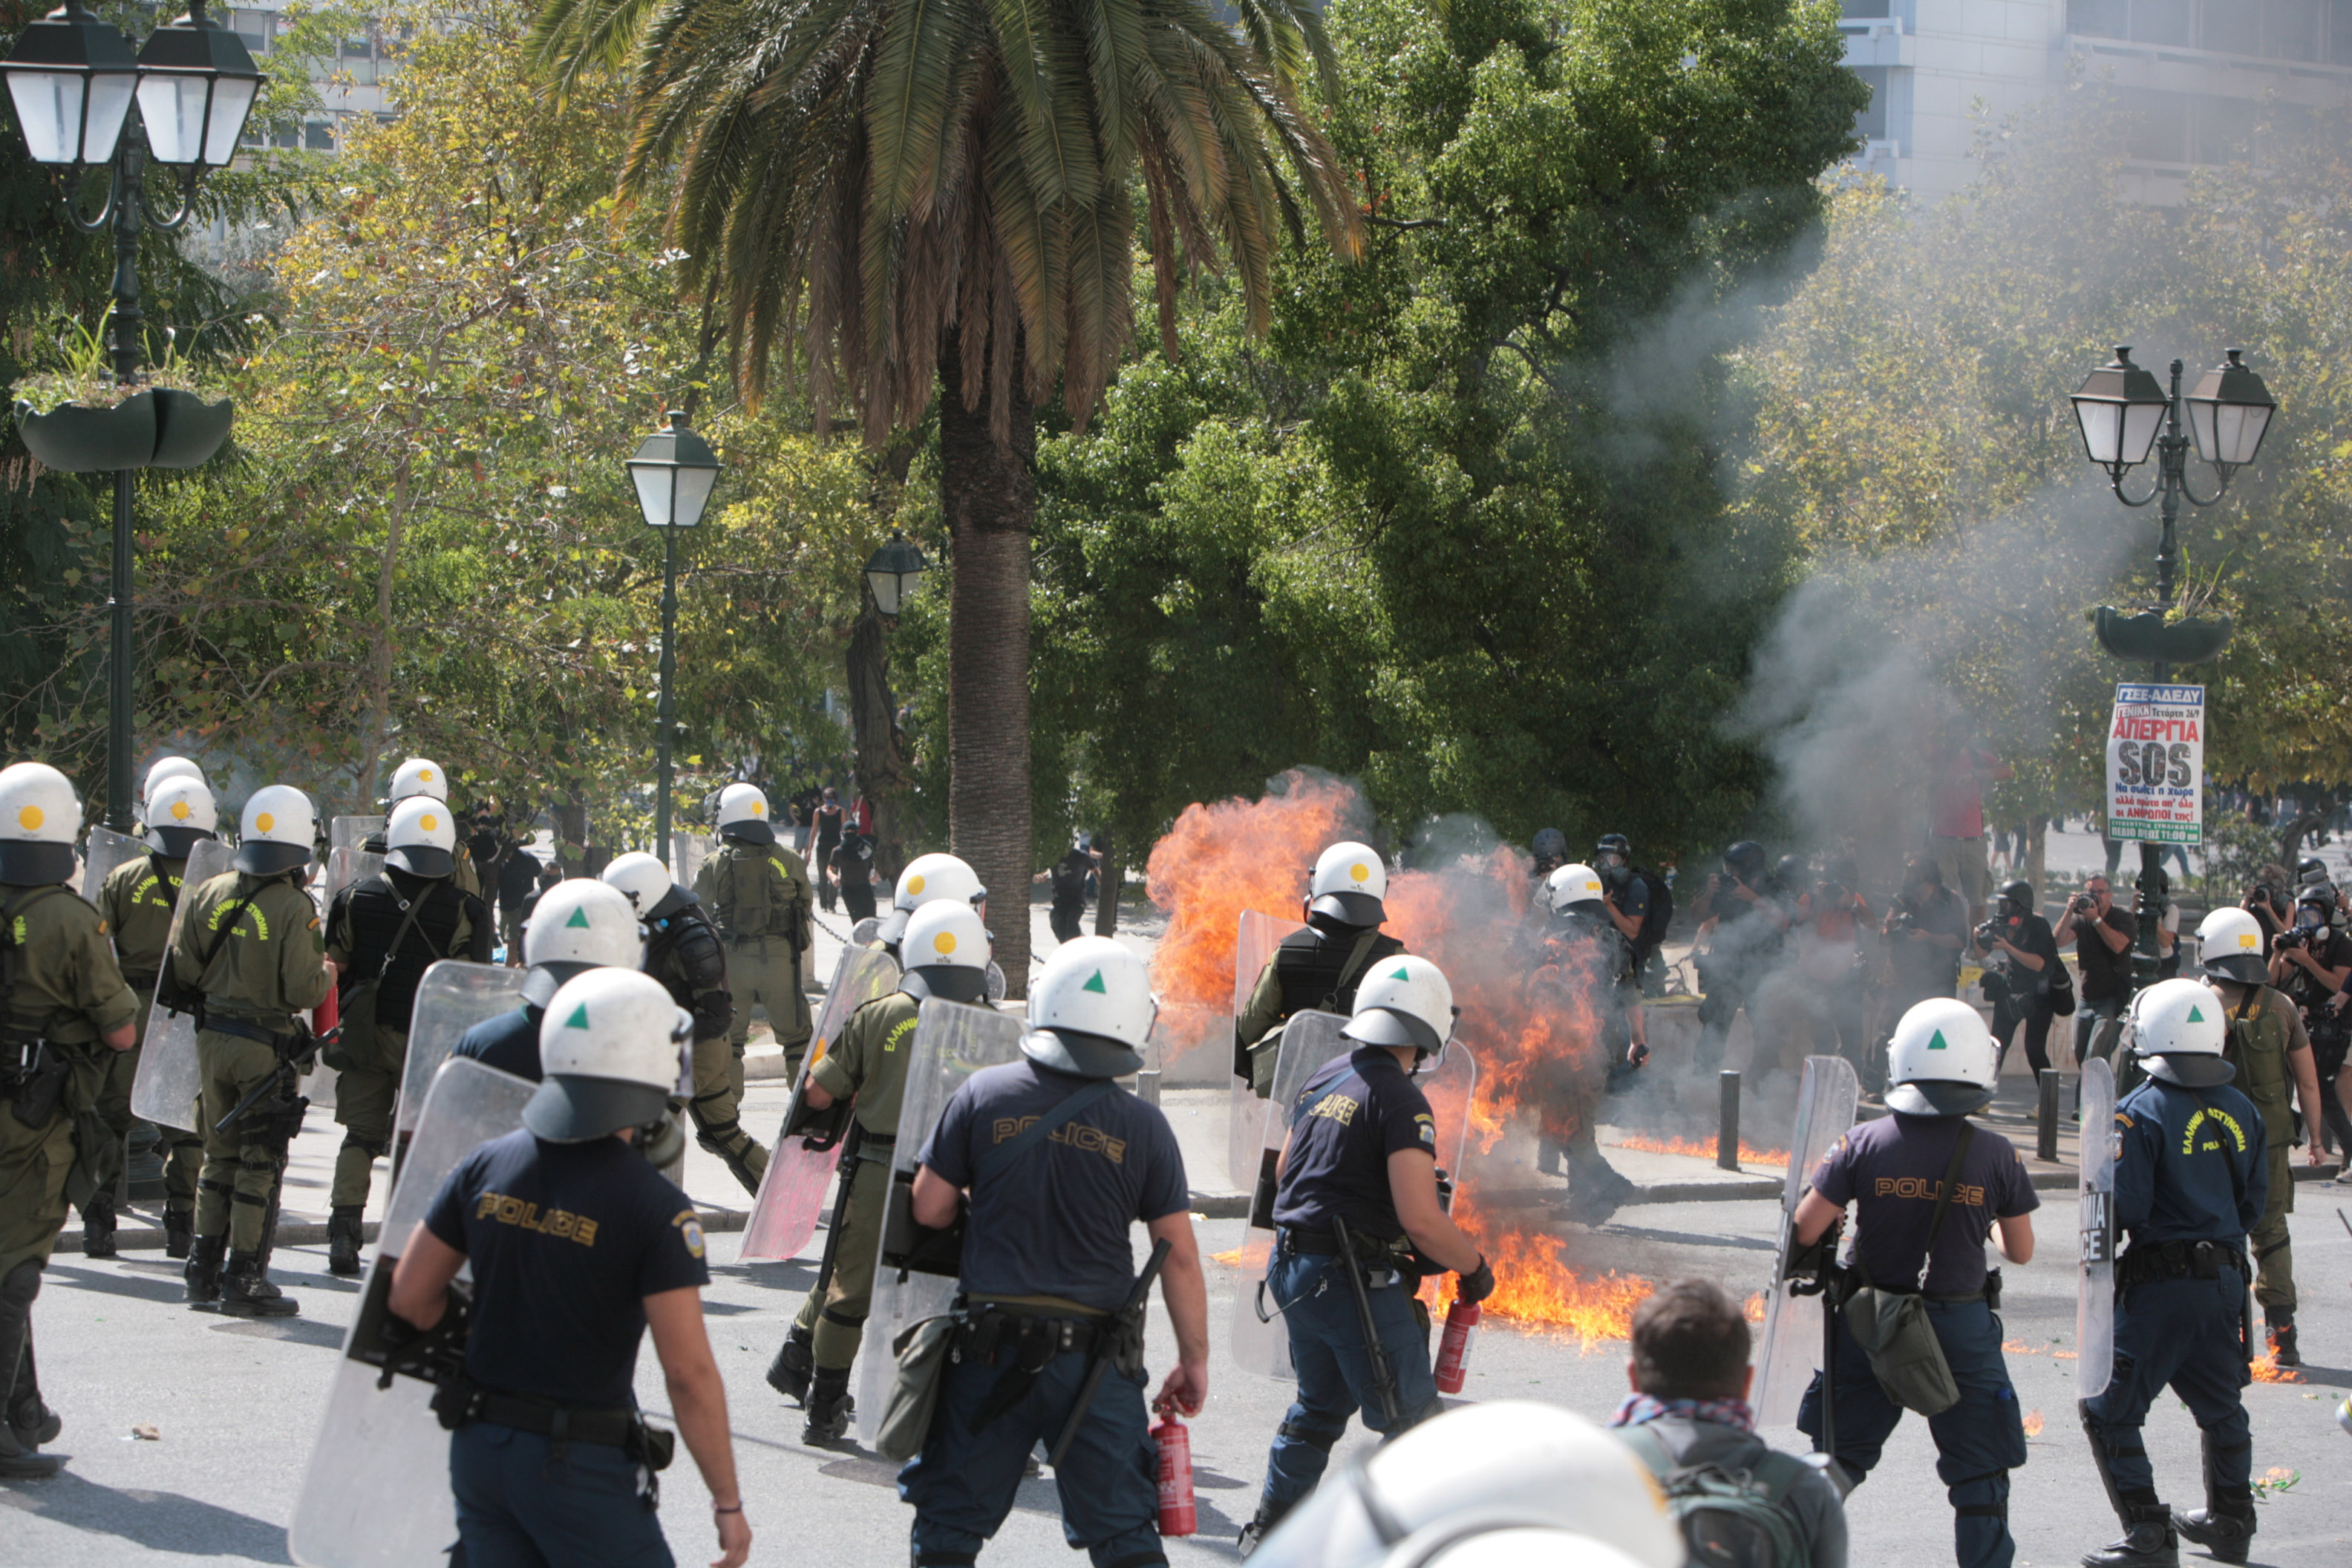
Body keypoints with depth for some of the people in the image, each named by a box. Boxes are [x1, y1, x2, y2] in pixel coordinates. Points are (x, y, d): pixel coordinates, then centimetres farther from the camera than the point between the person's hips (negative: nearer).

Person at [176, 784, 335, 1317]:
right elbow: (303, 990, -20)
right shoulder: (294, 908, -17)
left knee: (219, 1158, 17)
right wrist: (325, 974, 1)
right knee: (260, 1164, 3)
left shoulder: (207, 895, 1)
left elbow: (183, 972, 3)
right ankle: (244, 1280, 4)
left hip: (213, 1038, 6)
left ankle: (204, 1272, 21)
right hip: (268, 1047, -6)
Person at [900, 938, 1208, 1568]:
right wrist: (1194, 1358, 8)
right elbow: (1179, 1256, -2)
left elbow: (929, 1209, 1)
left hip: (991, 1348, 0)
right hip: (1095, 1352, 0)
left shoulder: (982, 1096, -5)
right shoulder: (1144, 1126, -5)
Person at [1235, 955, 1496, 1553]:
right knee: (1411, 1422, 0)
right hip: (1357, 1281, -9)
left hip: (1293, 1272, 9)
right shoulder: (1401, 1101, -16)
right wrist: (1475, 1267, -7)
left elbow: (1284, 1172, 23)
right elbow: (1420, 1217, -22)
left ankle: (1267, 1531, 33)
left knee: (1320, 1407, 26)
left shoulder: (1323, 1082, 10)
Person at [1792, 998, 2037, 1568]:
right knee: (1980, 1474, 11)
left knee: (1837, 1456, 16)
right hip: (1962, 1327, -1)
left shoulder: (1864, 1144, -12)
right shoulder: (1996, 1155, -11)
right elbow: (2022, 1252, -1)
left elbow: (1806, 1230, -9)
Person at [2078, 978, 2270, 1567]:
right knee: (2221, 1407, 23)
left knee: (2111, 1412, 0)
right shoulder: (2242, 1111, 5)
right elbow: (2254, 1203, 10)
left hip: (2162, 1282, -7)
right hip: (2226, 1277, 7)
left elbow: (2126, 1207, -18)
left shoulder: (2142, 1113, -14)